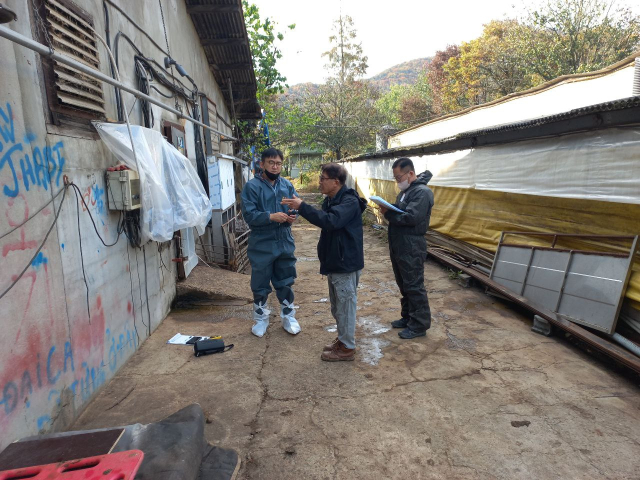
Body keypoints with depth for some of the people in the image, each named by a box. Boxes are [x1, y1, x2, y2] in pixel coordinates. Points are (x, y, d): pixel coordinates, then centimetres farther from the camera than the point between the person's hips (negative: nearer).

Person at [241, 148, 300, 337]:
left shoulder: (287, 185, 5)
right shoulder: (252, 186, -9)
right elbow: (249, 215, -16)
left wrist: (293, 215, -15)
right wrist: (271, 216, -28)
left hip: (285, 243, 4)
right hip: (262, 245, -3)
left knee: (285, 282, 16)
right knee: (260, 284, 10)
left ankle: (288, 316, 32)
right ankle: (261, 318, 30)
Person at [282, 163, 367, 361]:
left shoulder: (349, 201, -19)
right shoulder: (330, 200, 11)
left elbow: (330, 221, -35)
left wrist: (301, 207, -34)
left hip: (346, 263, -10)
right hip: (334, 262, 10)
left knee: (345, 305, 1)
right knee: (337, 306, 19)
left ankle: (347, 348, 15)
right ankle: (342, 339, 34)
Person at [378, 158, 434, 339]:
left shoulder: (422, 192, -15)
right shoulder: (405, 191, 17)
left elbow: (411, 217, -25)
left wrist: (388, 213, -16)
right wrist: (388, 210, -1)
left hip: (412, 249, -10)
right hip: (399, 247, 10)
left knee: (414, 287, -1)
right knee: (404, 285, 18)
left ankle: (419, 325, 11)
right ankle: (408, 317, 32)